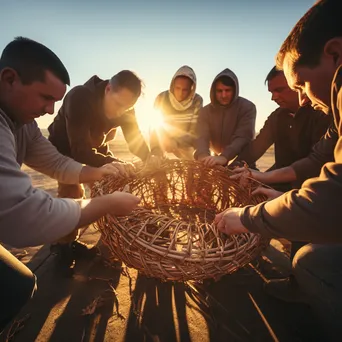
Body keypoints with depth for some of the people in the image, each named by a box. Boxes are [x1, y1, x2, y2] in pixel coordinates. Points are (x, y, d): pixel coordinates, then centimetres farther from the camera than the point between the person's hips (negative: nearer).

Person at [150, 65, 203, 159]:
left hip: (185, 147, 0)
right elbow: (155, 128, -15)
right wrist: (155, 155, -27)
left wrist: (176, 143, -33)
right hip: (163, 140, 0)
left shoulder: (197, 101, -16)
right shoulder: (162, 98, -15)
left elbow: (195, 133, -17)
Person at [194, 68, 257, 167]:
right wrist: (203, 156, -39)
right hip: (217, 163, 3)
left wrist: (224, 157, -43)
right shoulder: (205, 111, -3)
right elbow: (202, 137, -17)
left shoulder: (247, 107, -12)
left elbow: (243, 137, -25)